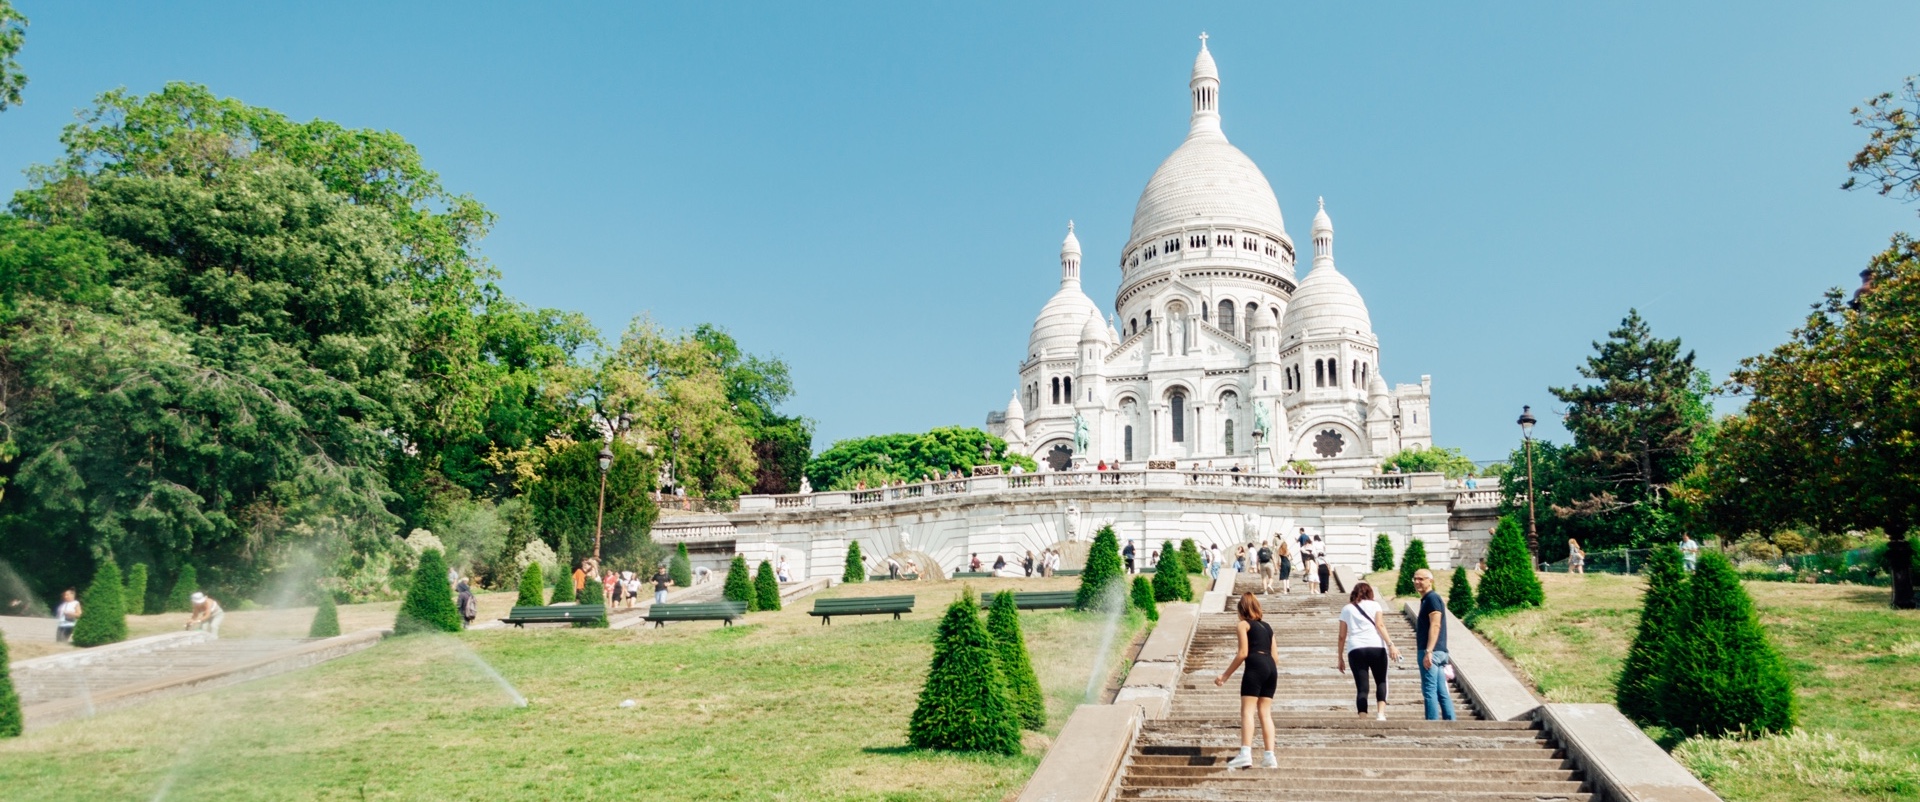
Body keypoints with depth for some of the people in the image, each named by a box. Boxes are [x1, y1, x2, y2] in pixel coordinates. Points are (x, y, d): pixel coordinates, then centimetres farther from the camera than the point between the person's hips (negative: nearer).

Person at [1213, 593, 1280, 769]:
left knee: (1247, 710, -11)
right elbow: (1275, 655, 18)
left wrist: (1225, 675, -1)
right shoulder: (1267, 627, 24)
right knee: (1265, 712, 8)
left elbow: (1243, 653, -4)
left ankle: (1245, 754, -25)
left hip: (1255, 666, -7)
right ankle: (1270, 756, 1)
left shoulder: (1243, 624, 6)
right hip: (1271, 668, 7)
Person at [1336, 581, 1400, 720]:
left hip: (1355, 650, 1)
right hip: (1376, 647, -1)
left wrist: (1340, 658, 17)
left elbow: (1342, 636, 14)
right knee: (1381, 681, 13)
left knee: (1361, 688, 2)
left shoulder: (1346, 609, 17)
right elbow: (1379, 626, -2)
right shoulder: (1374, 605, 13)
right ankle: (1381, 713, -6)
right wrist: (1390, 644, -8)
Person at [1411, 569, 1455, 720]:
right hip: (1437, 653, 10)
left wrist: (1428, 652, -24)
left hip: (1431, 652, -10)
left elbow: (1435, 625, -18)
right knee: (1442, 692, 8)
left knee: (1429, 691, -10)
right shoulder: (1426, 600, 21)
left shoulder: (1432, 598, -8)